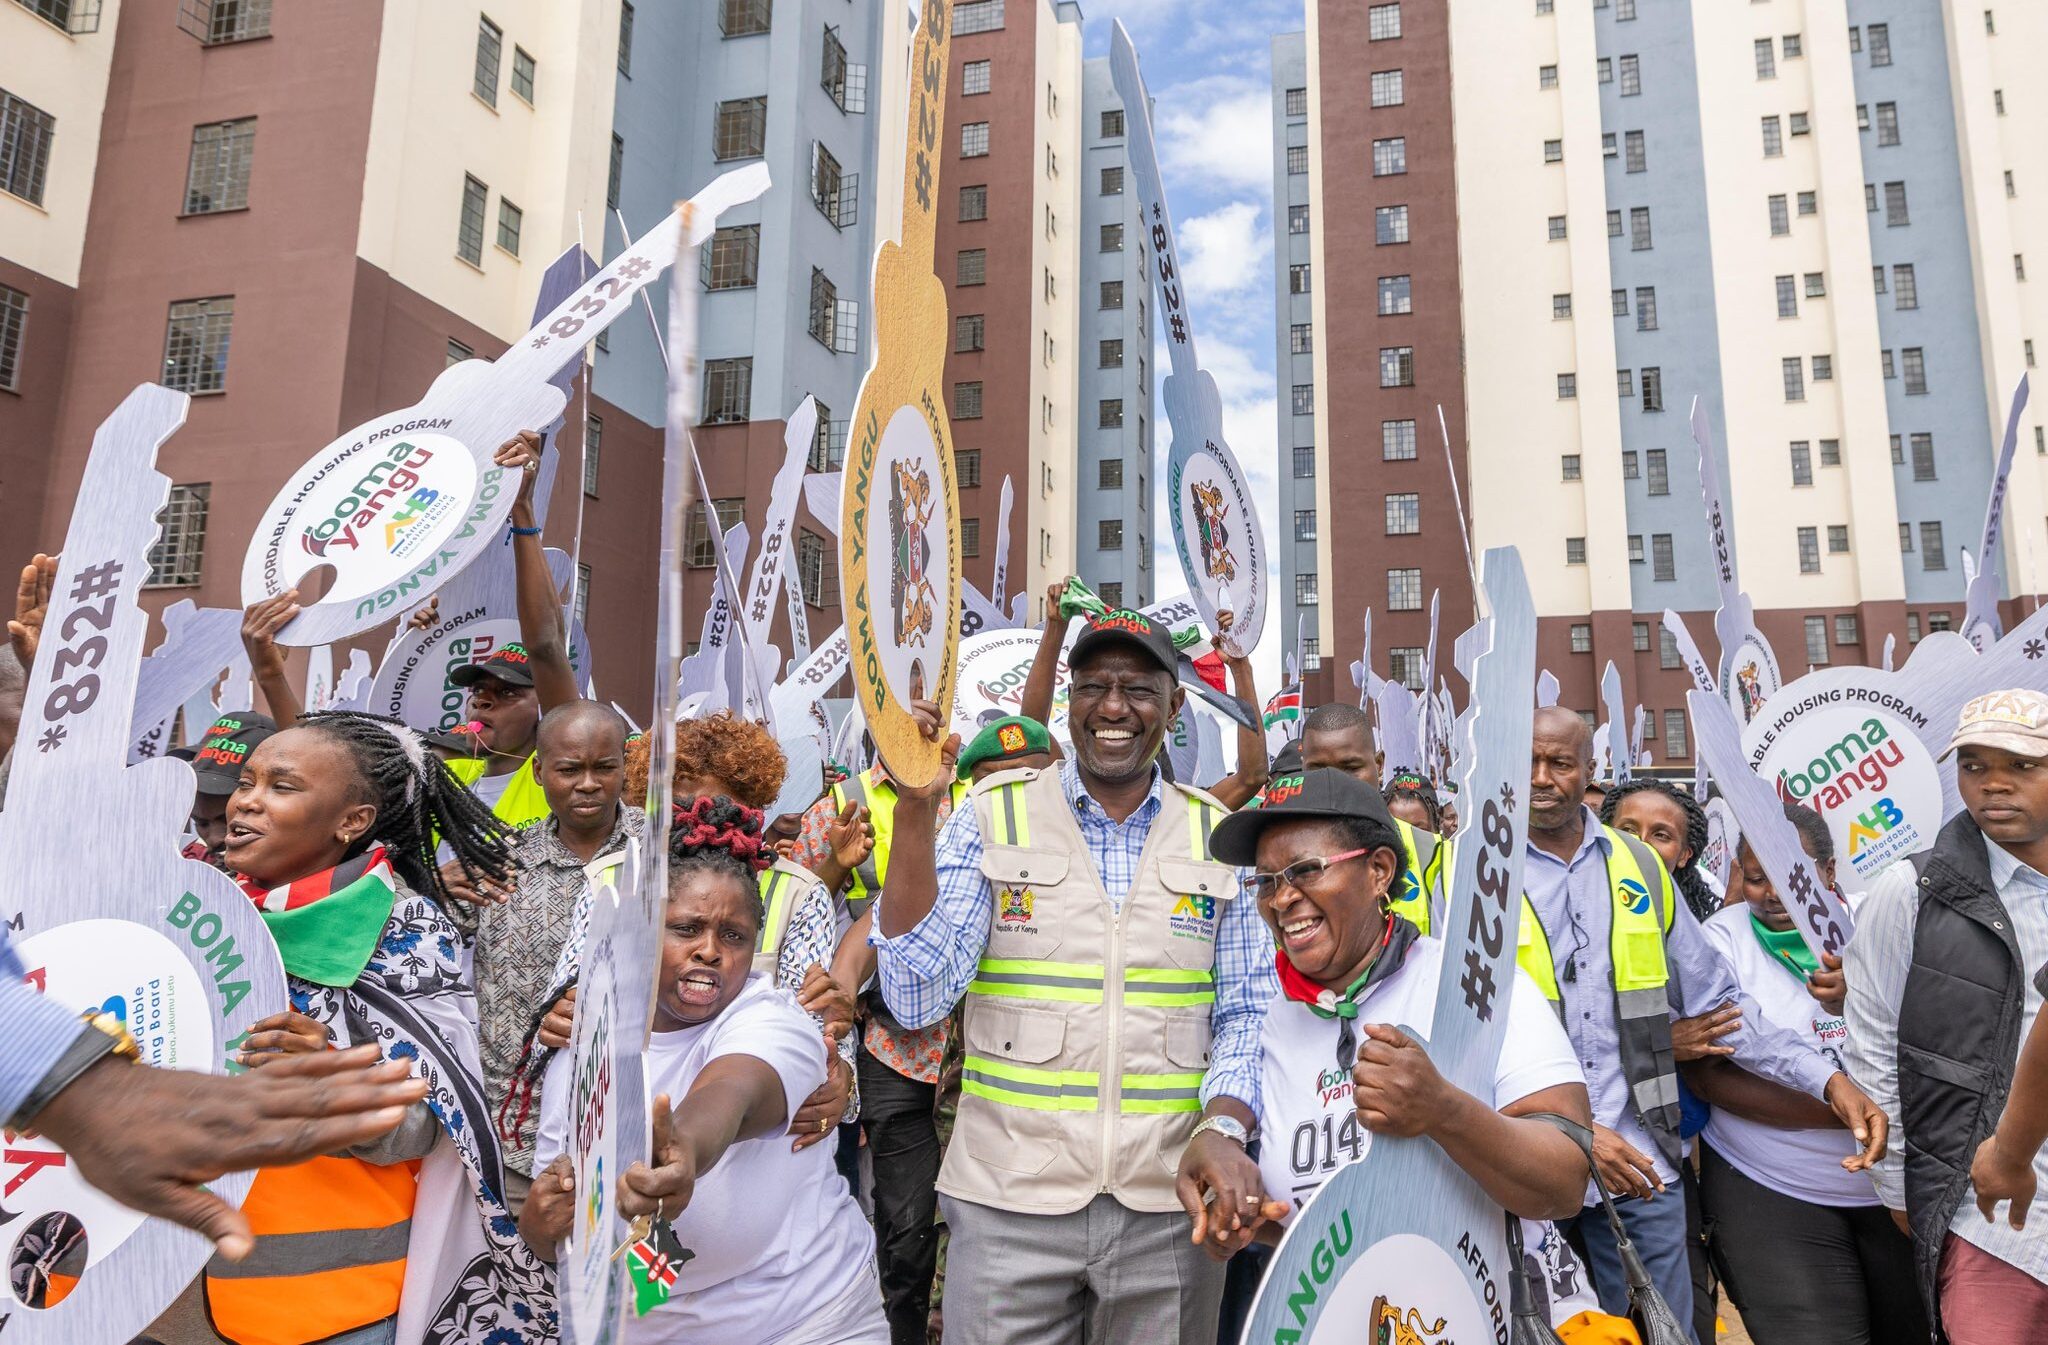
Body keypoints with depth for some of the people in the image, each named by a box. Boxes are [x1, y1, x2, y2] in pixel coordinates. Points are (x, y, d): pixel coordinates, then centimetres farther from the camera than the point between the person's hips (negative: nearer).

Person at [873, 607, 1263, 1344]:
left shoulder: (1217, 836, 3)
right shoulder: (994, 818, -2)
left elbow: (1243, 1013, 6)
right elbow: (918, 999, -11)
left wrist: (1224, 1127, -13)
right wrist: (915, 809, -19)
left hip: (1173, 1202, 2)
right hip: (1010, 1200, -1)